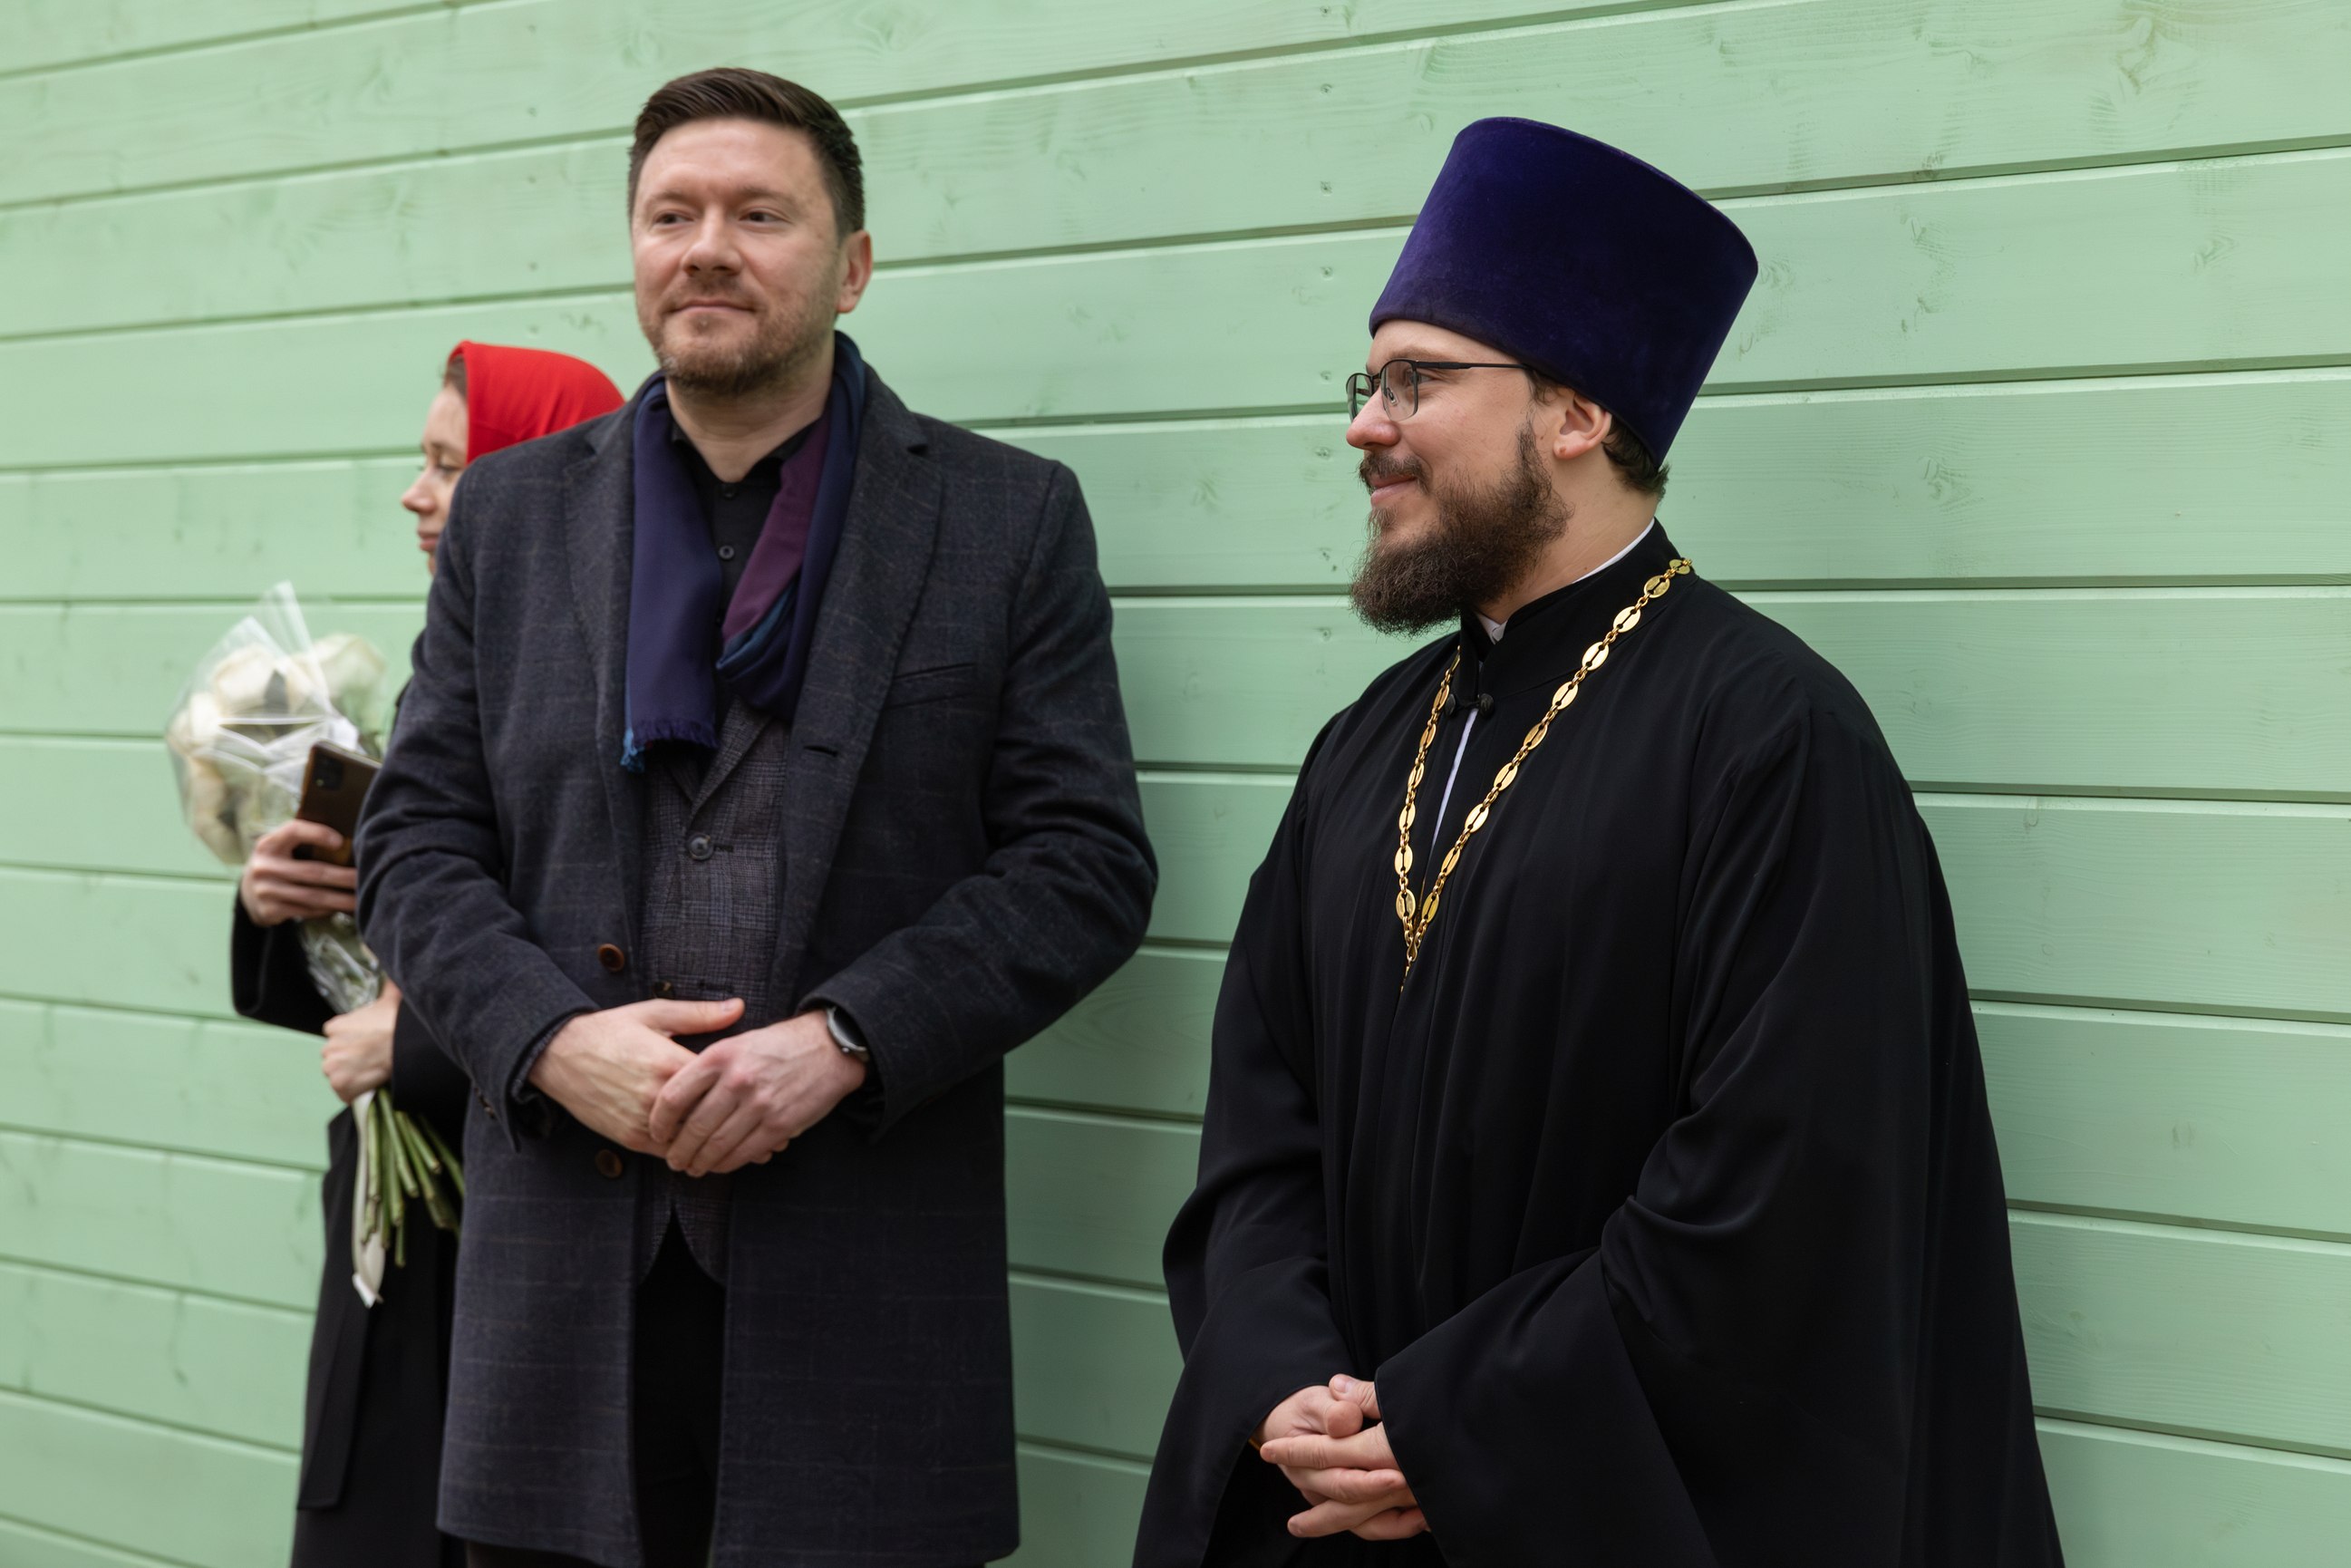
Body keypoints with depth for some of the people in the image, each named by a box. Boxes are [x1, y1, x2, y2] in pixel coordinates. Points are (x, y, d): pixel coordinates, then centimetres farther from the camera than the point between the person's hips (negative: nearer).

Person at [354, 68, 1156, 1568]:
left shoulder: (1011, 518, 3)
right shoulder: (512, 514, 11)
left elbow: (1088, 862, -2)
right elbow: (416, 840, 9)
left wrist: (844, 1042, -14)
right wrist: (552, 1037, -9)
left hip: (866, 1264, -2)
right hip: (567, 1266, 2)